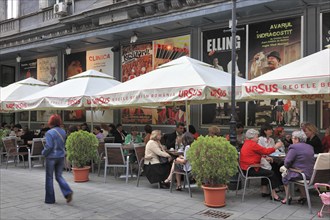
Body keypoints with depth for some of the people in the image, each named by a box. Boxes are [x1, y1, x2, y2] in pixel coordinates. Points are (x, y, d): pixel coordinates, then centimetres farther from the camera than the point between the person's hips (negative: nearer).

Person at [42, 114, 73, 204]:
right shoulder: (63, 132, 4)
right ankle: (68, 192, -4)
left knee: (49, 177, 8)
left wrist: (44, 153, -3)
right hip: (61, 156, 6)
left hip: (52, 157, -5)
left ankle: (50, 199, 16)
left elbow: (49, 146, -19)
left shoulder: (49, 133, -16)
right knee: (59, 176, 15)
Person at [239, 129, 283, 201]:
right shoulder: (252, 144, -16)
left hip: (246, 169, 11)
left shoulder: (246, 143, 16)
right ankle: (274, 195, -4)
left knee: (265, 171, 22)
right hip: (250, 170, -11)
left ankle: (264, 192, 22)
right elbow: (265, 151, -14)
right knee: (271, 173, -8)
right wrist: (275, 147, -3)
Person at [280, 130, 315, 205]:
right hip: (311, 174, 7)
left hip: (300, 175, -7)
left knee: (285, 177, 17)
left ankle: (288, 196, 19)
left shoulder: (294, 147, -14)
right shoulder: (310, 147, 10)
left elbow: (287, 162, -17)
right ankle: (304, 196, 28)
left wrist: (288, 167, 5)